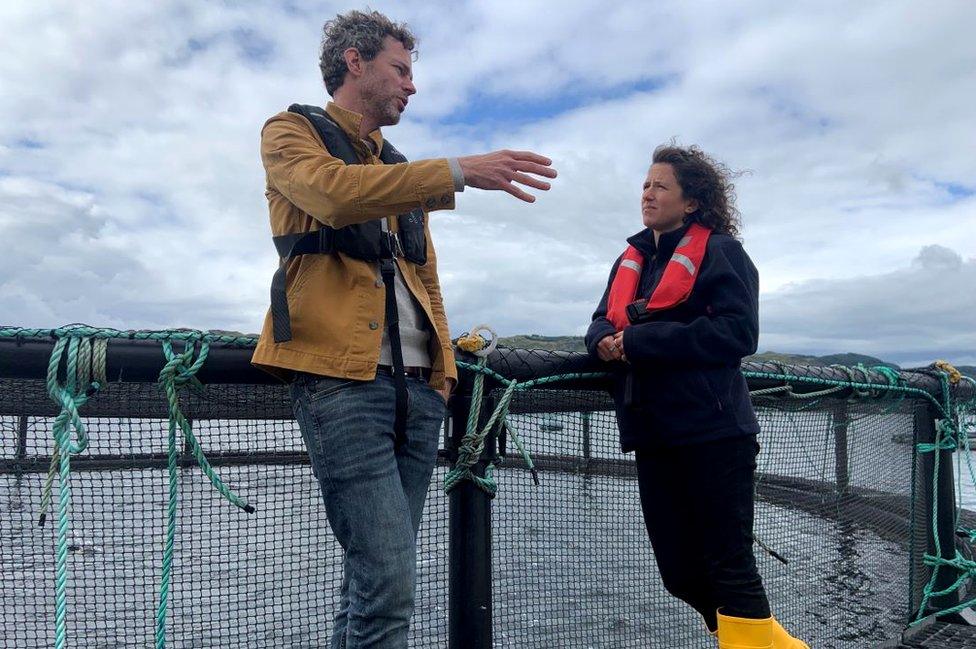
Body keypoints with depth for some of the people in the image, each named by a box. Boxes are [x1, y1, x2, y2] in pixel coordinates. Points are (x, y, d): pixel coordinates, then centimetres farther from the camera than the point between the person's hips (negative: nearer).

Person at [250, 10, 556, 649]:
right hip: (342, 375, -6)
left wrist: (444, 363, 15)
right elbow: (333, 193, -15)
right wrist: (458, 171, -20)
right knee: (388, 583, -14)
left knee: (377, 577, 7)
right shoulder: (292, 132, 9)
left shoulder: (401, 172, 28)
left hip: (417, 383, 7)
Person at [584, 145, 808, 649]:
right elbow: (602, 323, 16)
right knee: (680, 572, 12)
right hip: (653, 435, 7)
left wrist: (638, 340, -18)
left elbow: (737, 332, -15)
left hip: (713, 432, -7)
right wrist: (604, 339, -10)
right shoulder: (632, 259, 19)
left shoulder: (719, 250, -2)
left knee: (729, 566, 0)